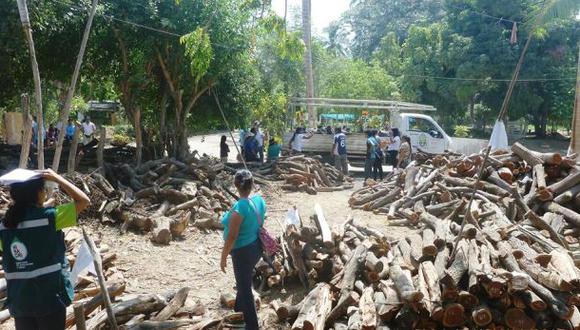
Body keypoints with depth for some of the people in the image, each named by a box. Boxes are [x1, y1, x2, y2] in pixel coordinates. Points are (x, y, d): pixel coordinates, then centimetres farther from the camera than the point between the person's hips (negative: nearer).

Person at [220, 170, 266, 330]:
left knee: (244, 287, 8)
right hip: (256, 247, 8)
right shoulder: (260, 200, -5)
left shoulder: (239, 207, -28)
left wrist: (223, 257, -12)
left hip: (243, 251, -8)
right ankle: (239, 310, 50)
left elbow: (232, 236, -23)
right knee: (244, 282, 28)